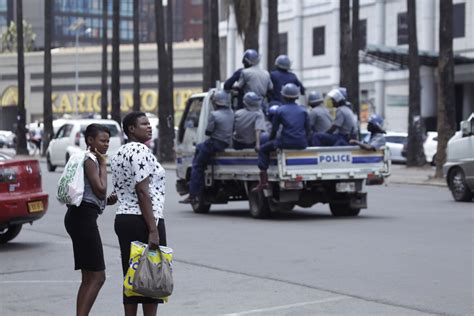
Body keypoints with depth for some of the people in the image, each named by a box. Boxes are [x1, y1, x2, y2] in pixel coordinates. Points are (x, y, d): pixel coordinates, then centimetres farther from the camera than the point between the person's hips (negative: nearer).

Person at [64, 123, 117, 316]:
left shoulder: (92, 159, 20)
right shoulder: (90, 160, -10)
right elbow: (100, 190, -17)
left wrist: (107, 201, 7)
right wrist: (103, 165, -7)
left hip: (80, 217, 11)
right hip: (84, 217, -11)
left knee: (88, 278, 12)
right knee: (97, 277, -11)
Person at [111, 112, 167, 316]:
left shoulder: (119, 154, 17)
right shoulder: (141, 151, -12)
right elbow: (143, 193, -19)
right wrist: (153, 230, -21)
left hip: (122, 217, 9)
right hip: (142, 220, -9)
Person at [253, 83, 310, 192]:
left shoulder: (280, 110, 2)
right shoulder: (303, 110, 11)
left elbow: (274, 129, 5)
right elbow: (307, 128, 12)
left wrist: (271, 141, 21)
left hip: (286, 143, -4)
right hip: (302, 144, 4)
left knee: (263, 149, 14)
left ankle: (263, 181, 2)